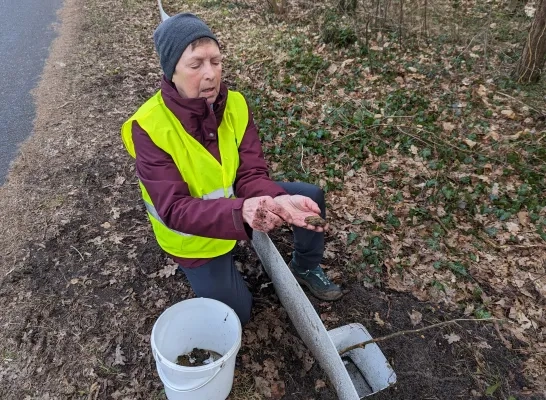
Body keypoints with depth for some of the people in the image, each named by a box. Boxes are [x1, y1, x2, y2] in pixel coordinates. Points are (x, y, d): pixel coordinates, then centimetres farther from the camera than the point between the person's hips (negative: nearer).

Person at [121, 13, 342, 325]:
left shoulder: (235, 103, -15)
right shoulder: (149, 127, -29)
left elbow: (251, 175, -19)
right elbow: (175, 210, -35)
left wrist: (278, 201, -42)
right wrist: (241, 212, -52)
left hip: (234, 199, 5)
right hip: (195, 232, -4)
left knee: (311, 195, -4)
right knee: (237, 313, 0)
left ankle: (306, 267, 22)